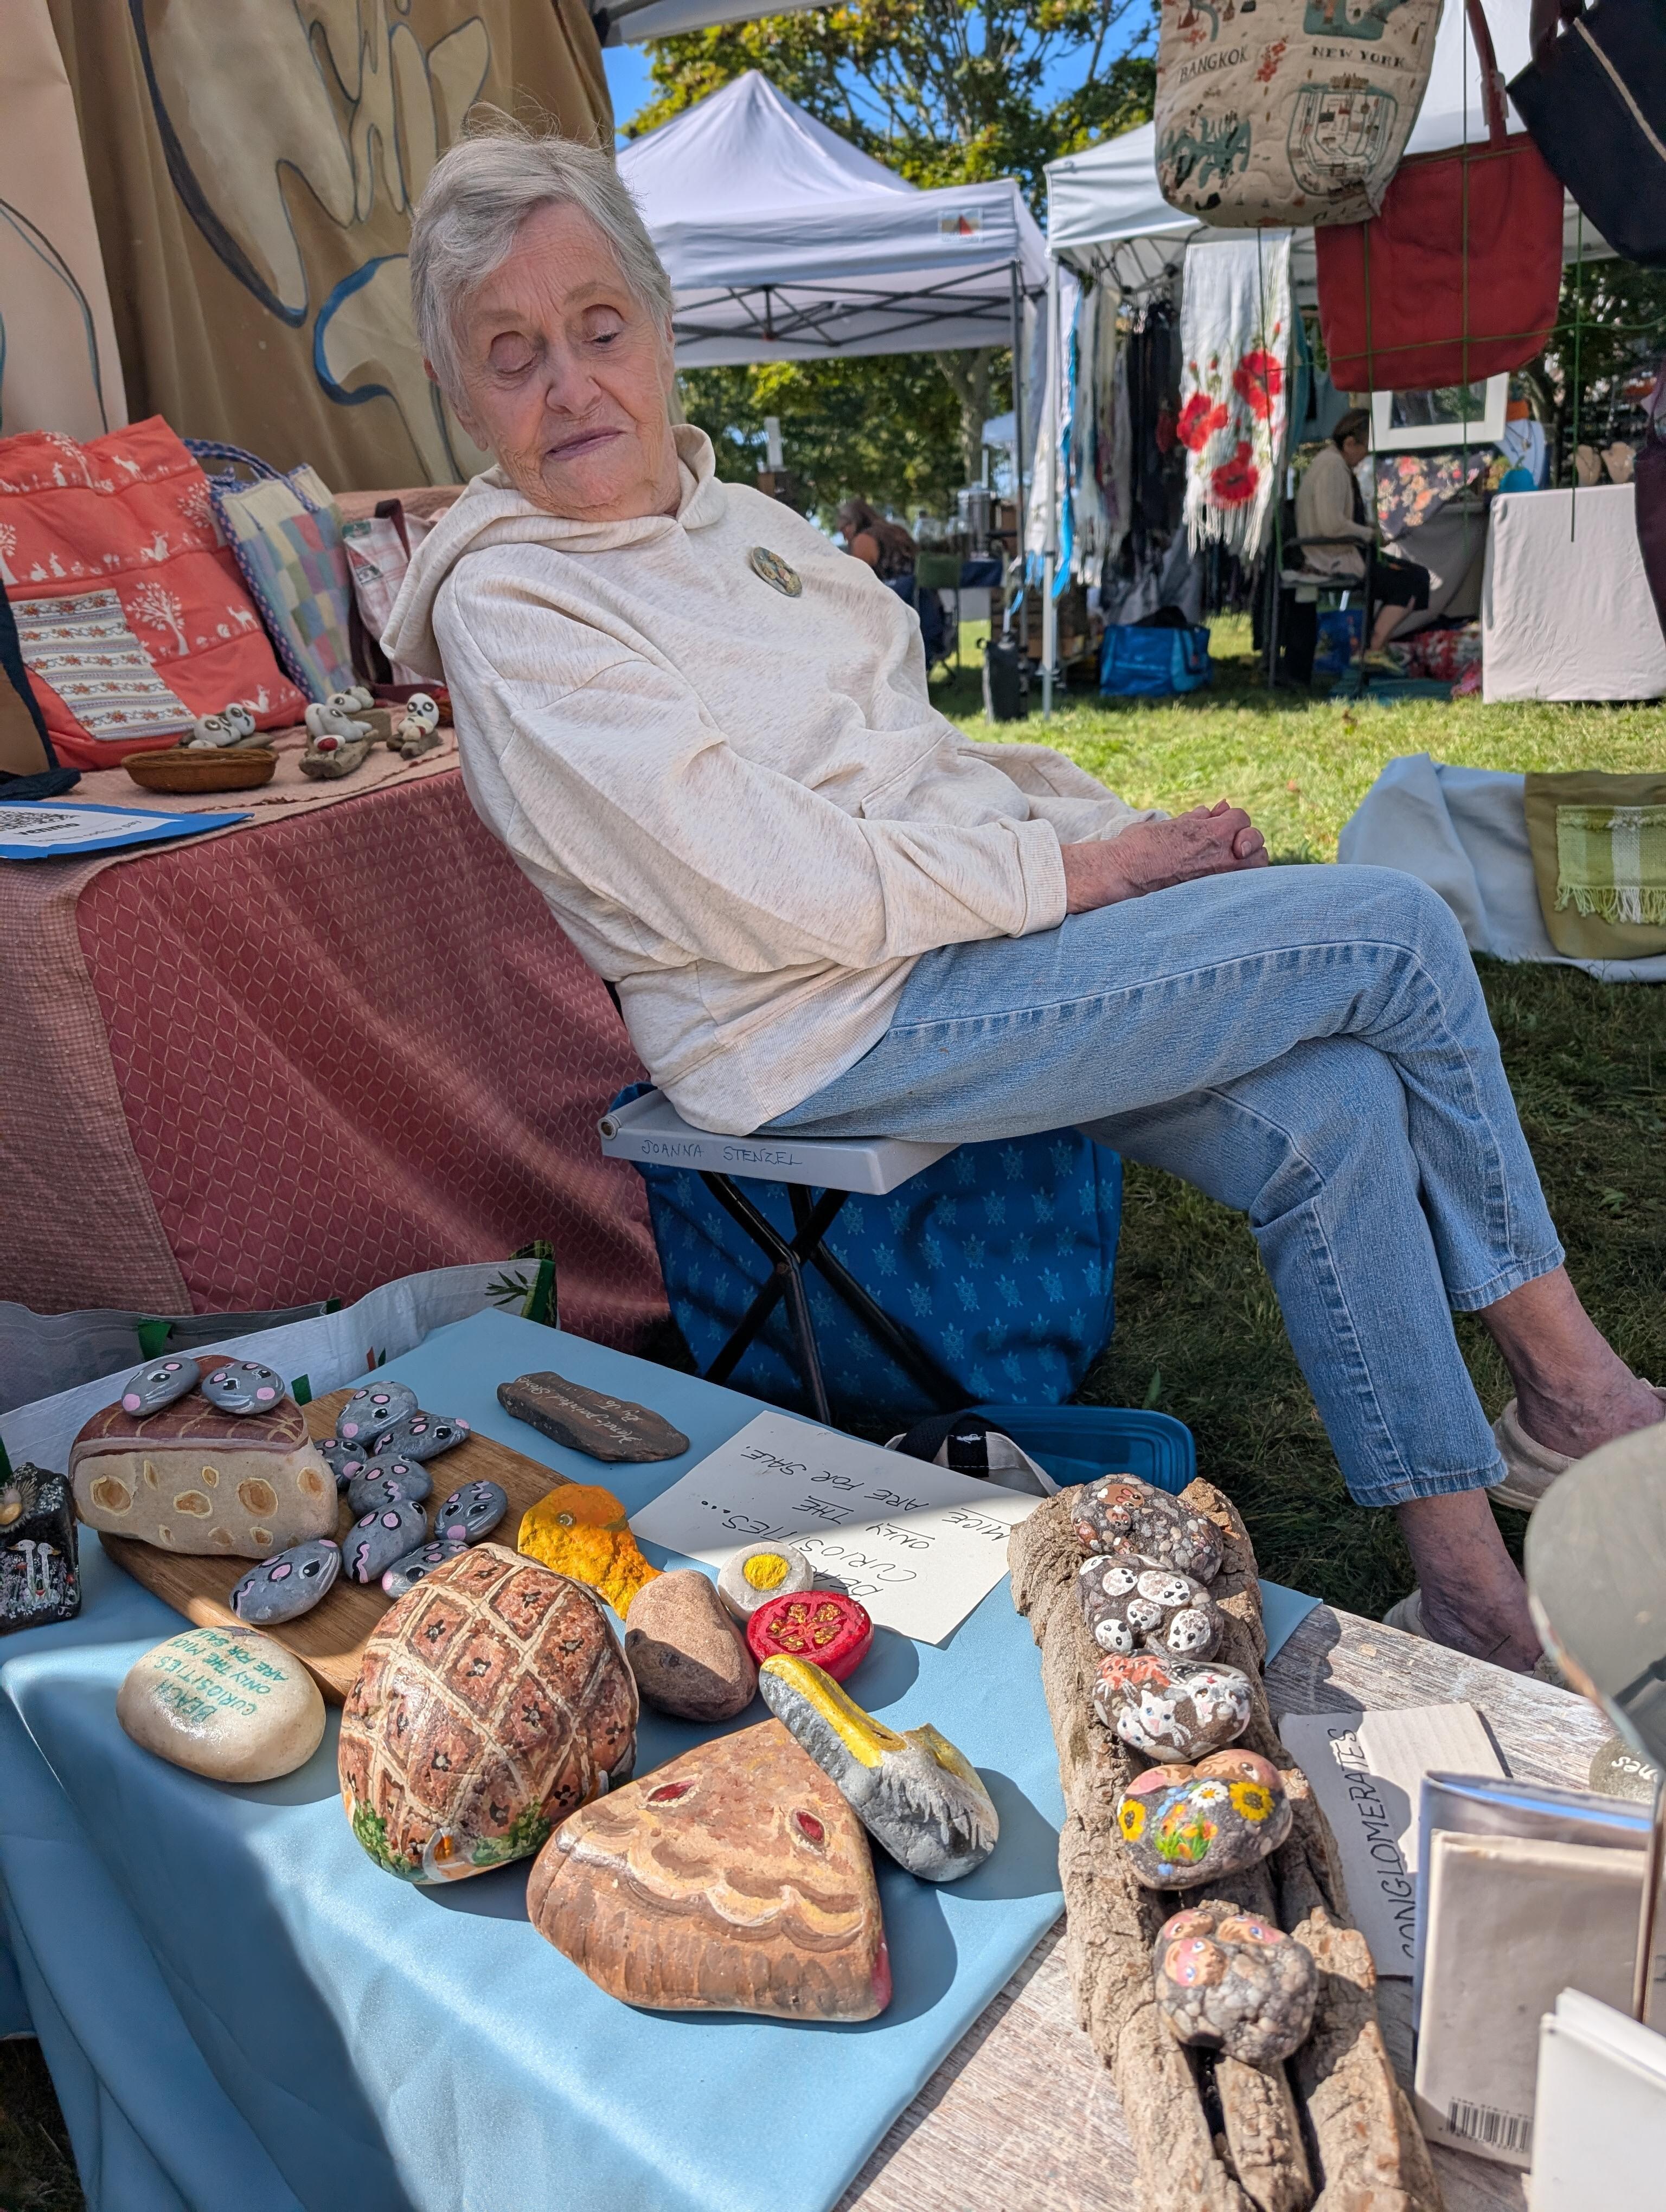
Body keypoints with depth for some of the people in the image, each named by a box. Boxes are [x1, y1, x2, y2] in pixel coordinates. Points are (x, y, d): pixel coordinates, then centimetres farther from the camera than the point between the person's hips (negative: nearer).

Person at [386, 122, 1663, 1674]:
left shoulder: (727, 513, 17)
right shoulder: (506, 607, -10)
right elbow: (784, 899, -20)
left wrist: (1138, 835, 4)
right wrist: (1081, 872, -13)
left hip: (972, 937, 8)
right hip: (840, 1032, -8)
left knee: (1332, 1112, -9)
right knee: (1395, 931, -10)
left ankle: (1468, 1586, 6)